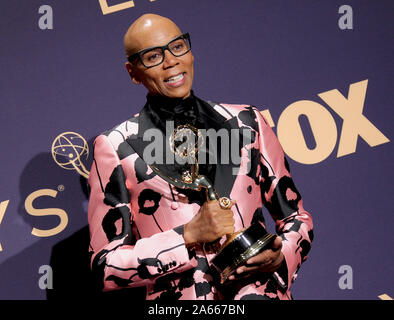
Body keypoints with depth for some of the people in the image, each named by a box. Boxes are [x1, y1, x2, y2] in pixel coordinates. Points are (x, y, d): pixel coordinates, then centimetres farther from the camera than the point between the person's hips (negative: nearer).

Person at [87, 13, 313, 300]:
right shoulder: (116, 147, 5)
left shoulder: (247, 123, 12)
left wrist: (281, 255, -2)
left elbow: (296, 217, 18)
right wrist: (188, 236, -8)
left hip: (261, 290, 2)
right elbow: (105, 265, 3)